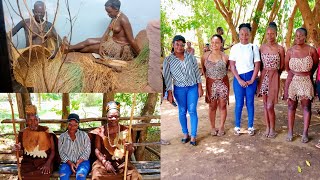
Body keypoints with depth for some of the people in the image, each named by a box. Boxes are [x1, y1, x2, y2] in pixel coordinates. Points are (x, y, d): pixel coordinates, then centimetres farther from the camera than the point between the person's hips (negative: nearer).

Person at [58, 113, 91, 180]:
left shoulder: (84, 135, 4)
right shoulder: (62, 136, 9)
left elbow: (87, 150, -1)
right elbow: (61, 152, 3)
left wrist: (78, 162, -13)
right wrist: (70, 163, -12)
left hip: (82, 161, -1)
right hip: (67, 163, 1)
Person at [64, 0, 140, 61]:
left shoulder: (123, 19, -26)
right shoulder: (114, 18, 4)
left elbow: (131, 40, -26)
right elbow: (106, 33, 1)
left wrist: (139, 55, -22)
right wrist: (100, 46, -12)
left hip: (121, 47, -8)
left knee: (91, 47, -1)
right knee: (89, 41, 4)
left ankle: (69, 49, 19)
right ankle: (70, 47, 21)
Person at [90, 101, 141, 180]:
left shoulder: (125, 130, 2)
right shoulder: (100, 131, 0)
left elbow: (130, 154, 4)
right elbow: (97, 150, -3)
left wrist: (130, 149, -20)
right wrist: (105, 162, -18)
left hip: (122, 162, 1)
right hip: (104, 161, -1)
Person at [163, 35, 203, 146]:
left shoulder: (190, 57, -1)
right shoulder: (168, 60, -5)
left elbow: (197, 72, 3)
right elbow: (167, 77, -5)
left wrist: (200, 87, 0)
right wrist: (169, 93, -7)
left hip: (193, 87, 0)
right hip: (179, 89, 0)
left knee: (192, 111, 0)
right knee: (182, 112, 9)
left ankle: (193, 136, 10)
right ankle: (185, 134, 25)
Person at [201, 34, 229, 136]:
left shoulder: (224, 57, -5)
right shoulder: (205, 56, -1)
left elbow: (227, 69, 7)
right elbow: (203, 70, 9)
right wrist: (208, 76, 6)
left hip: (223, 83, 0)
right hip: (210, 84, 1)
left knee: (222, 106, 7)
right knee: (212, 106, 8)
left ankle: (221, 127, 23)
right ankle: (213, 127, 23)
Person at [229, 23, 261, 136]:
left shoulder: (254, 47, 2)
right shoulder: (234, 48, 2)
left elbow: (257, 65, 1)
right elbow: (232, 66, -2)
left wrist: (252, 80, -7)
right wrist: (239, 80, -9)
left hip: (250, 77, 0)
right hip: (238, 78, 0)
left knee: (250, 103, 7)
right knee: (239, 103, 4)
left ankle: (250, 127, 18)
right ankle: (237, 126, 17)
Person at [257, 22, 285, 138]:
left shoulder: (280, 49, -6)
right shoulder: (262, 47, 4)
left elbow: (282, 66, 3)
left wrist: (273, 73, 10)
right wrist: (265, 72, 9)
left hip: (274, 77, -4)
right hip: (263, 76, 4)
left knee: (270, 106, -6)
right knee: (265, 104, 9)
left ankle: (272, 129, 13)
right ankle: (267, 127, 22)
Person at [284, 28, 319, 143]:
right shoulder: (290, 51, -3)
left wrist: (308, 74, 15)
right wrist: (295, 74, 11)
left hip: (306, 81, -1)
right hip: (292, 81, 1)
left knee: (306, 107, 2)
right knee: (291, 106, 5)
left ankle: (305, 133, 11)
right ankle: (290, 132, 13)